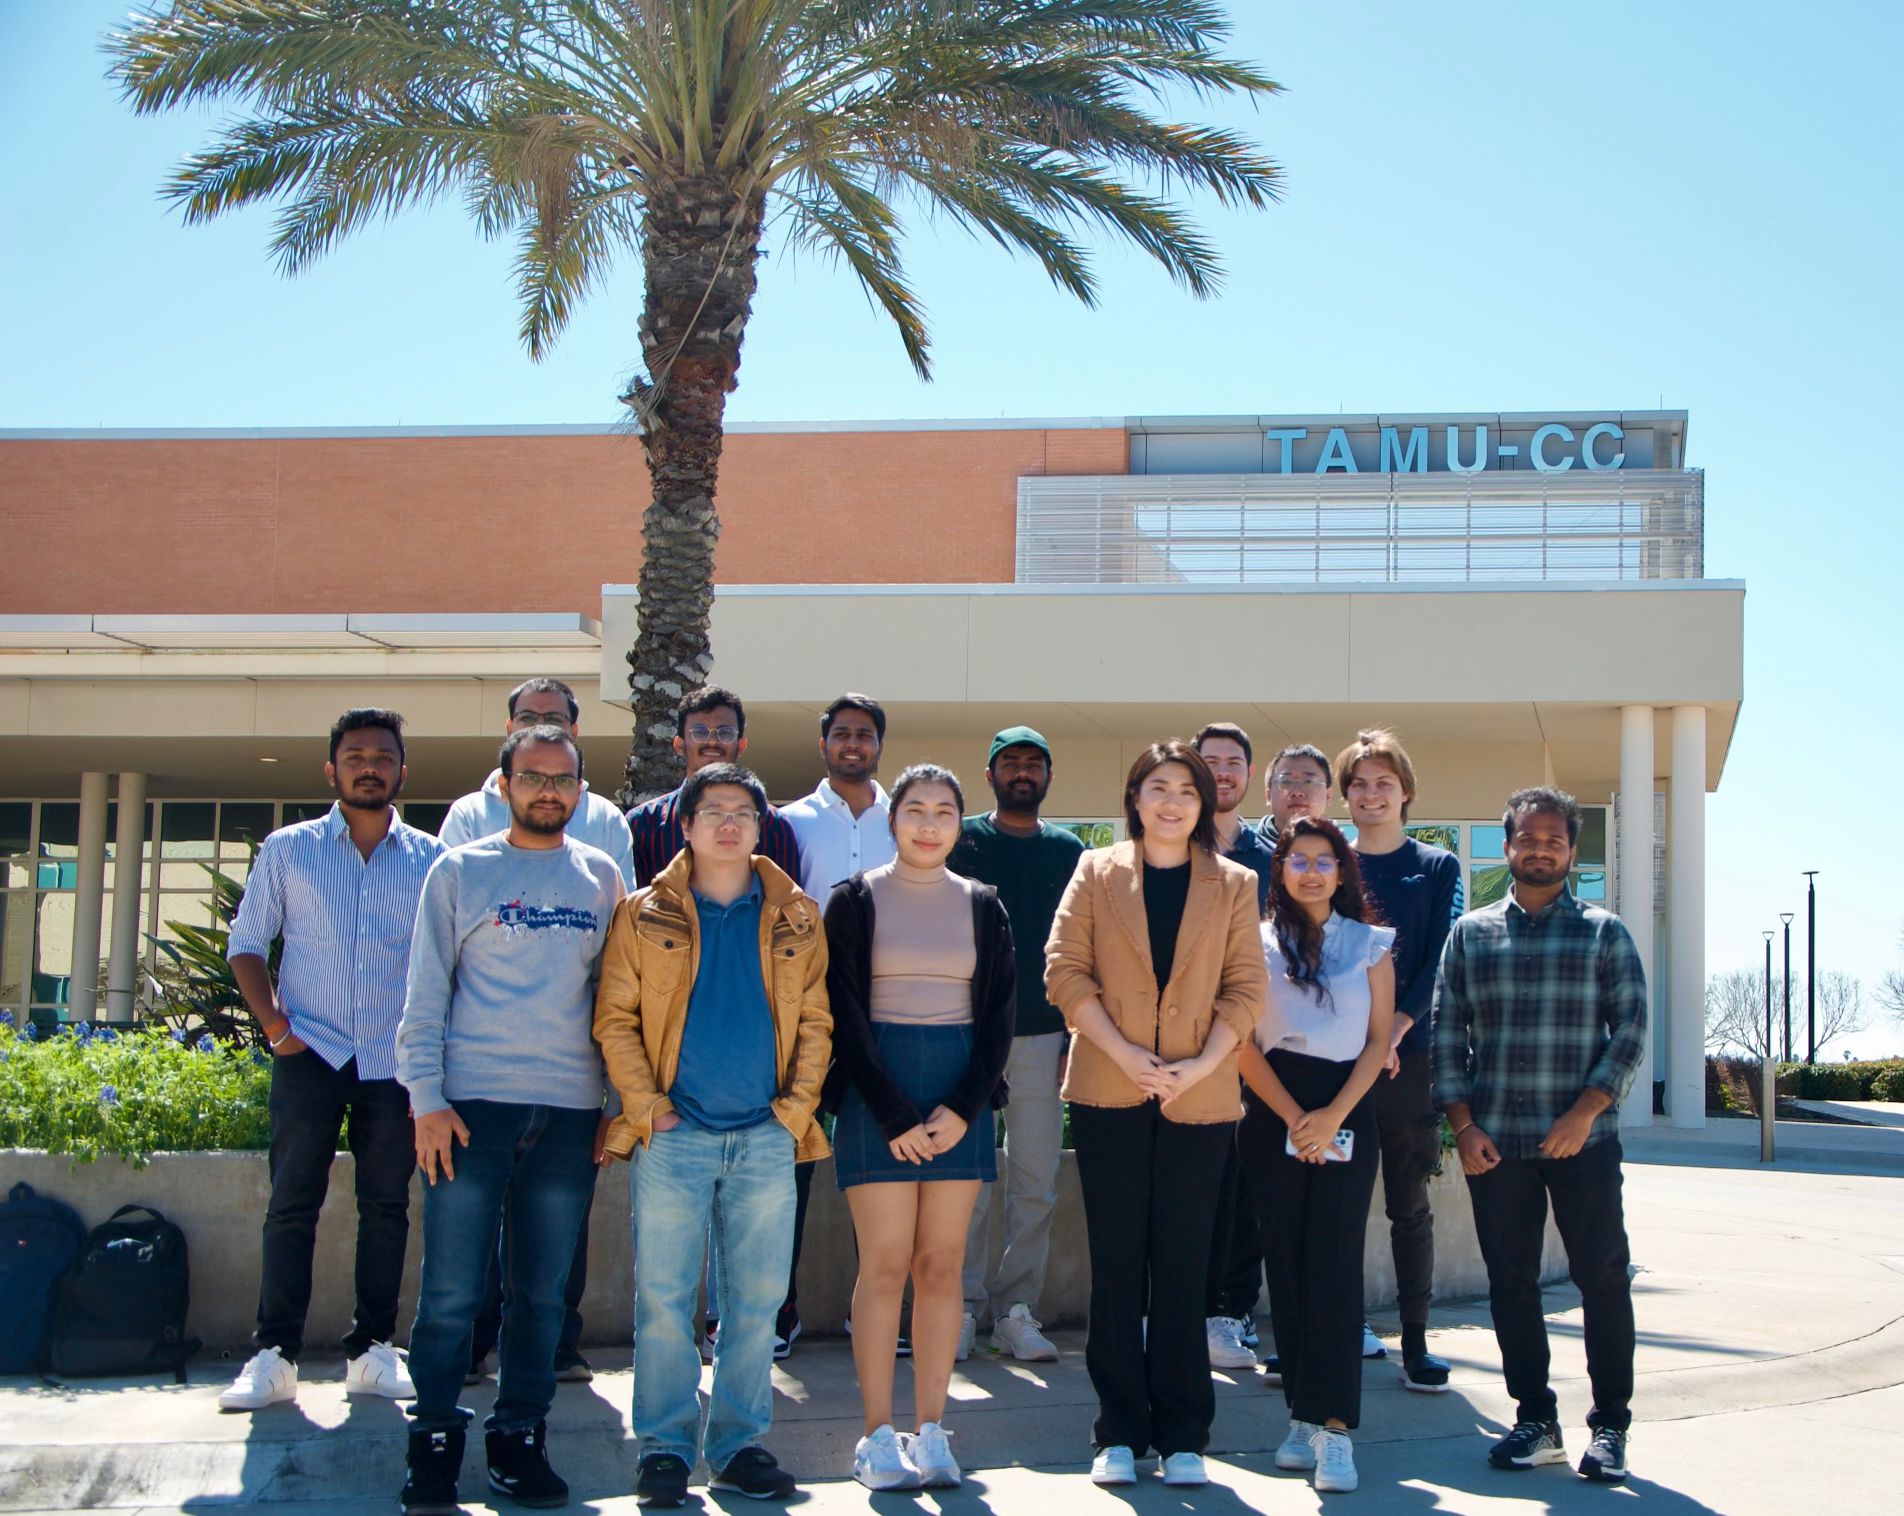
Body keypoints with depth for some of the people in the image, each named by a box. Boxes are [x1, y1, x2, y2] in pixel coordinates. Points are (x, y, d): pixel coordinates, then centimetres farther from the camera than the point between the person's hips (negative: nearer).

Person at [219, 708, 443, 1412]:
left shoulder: (430, 858, 7)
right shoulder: (288, 850, 5)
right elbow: (247, 941, 8)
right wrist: (273, 1022, -5)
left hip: (396, 1058, 1)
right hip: (311, 1053, -1)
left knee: (387, 1206, 4)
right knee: (292, 1202, -3)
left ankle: (373, 1350, 13)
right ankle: (274, 1354, 2)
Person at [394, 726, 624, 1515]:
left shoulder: (602, 878, 12)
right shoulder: (460, 871, 5)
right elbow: (425, 993, 2)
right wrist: (426, 1098, -7)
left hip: (570, 1113, 2)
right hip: (472, 1104, -2)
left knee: (542, 1291, 6)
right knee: (451, 1288, -3)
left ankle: (519, 1437, 15)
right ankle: (435, 1442, 6)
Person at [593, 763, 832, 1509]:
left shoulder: (795, 917, 9)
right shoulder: (646, 914, 4)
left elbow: (815, 1020, 10)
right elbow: (614, 1017, 1)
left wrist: (797, 1105, -1)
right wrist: (646, 1105, -8)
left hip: (766, 1138, 2)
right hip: (674, 1135, -2)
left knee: (756, 1299, 5)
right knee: (664, 1298, -1)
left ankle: (740, 1444, 15)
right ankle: (666, 1446, 8)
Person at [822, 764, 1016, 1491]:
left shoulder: (982, 906, 10)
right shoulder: (857, 900, 2)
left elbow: (999, 1015, 7)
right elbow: (845, 1014, -4)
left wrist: (963, 1108, -6)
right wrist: (893, 1115, -11)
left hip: (961, 1096, 3)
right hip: (876, 1094, -3)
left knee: (941, 1267, 2)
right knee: (884, 1266, -5)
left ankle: (930, 1430, 7)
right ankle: (878, 1436, 0)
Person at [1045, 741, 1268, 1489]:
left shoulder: (1233, 885, 9)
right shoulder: (1097, 873, 7)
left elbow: (1245, 987, 4)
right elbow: (1064, 971, 0)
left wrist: (1201, 1065, -11)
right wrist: (1125, 1053, -11)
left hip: (1199, 1097, 0)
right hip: (1108, 1092, 0)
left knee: (1182, 1265, 2)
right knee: (1117, 1261, 2)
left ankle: (1182, 1435, 9)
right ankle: (1119, 1432, 9)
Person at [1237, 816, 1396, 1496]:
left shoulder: (1370, 944, 9)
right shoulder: (1257, 944, 7)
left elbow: (1378, 1040, 4)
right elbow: (1245, 1043, 2)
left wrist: (1332, 1117, -8)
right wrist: (1294, 1118, -9)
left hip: (1347, 1111, -1)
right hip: (1272, 1111, 1)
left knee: (1334, 1260, -9)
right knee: (1286, 1260, 1)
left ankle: (1334, 1425, -12)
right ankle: (1304, 1414, 7)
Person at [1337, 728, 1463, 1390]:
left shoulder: (1438, 868, 8)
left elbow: (1441, 961, -1)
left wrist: (1396, 1027, -14)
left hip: (1408, 1055, -1)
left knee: (1409, 1204, 0)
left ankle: (1415, 1341, 3)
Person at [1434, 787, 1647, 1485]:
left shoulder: (1603, 932, 5)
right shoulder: (1470, 933, 9)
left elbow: (1630, 1030, -1)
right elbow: (1447, 1032, 8)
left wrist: (1585, 1111, -11)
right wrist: (1463, 1124, -2)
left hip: (1584, 1137, -2)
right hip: (1494, 1139, 2)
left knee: (1602, 1277, 1)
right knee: (1511, 1281, 6)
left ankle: (1609, 1426, 11)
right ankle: (1535, 1420, 16)